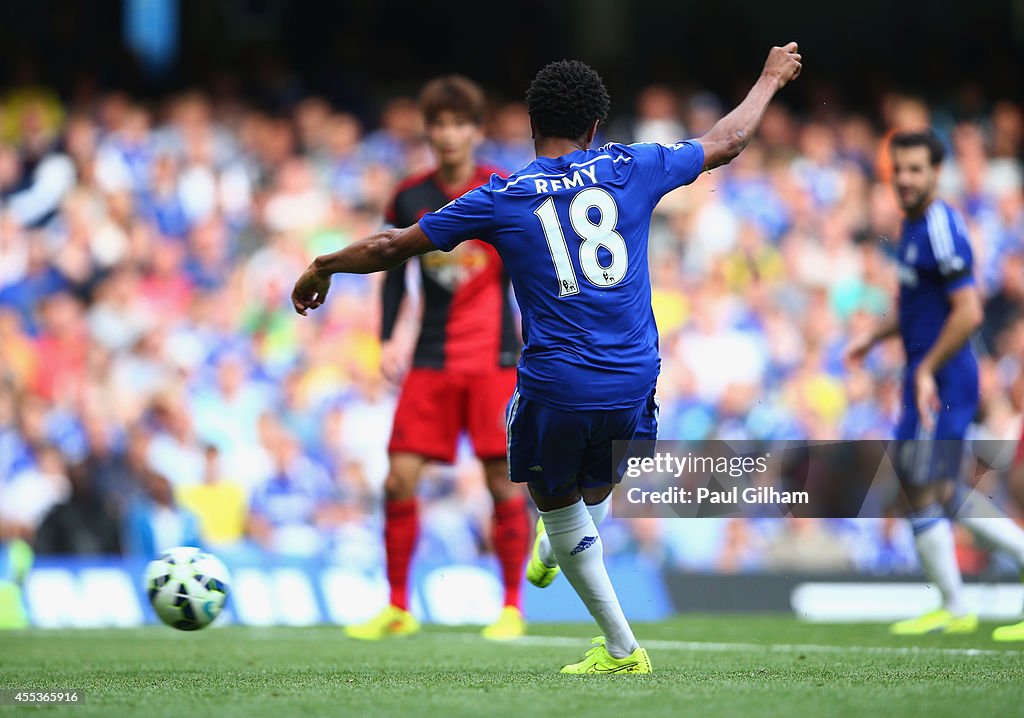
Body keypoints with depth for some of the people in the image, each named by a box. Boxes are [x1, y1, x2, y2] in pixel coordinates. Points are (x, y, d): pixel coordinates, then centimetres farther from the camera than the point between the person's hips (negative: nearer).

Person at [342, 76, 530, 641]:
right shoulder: (411, 198, 5)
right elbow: (396, 272, 15)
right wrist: (387, 340, 7)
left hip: (493, 357, -2)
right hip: (431, 360, 3)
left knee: (503, 480, -5)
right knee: (400, 477, -4)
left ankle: (512, 609, 7)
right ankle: (398, 609, 7)